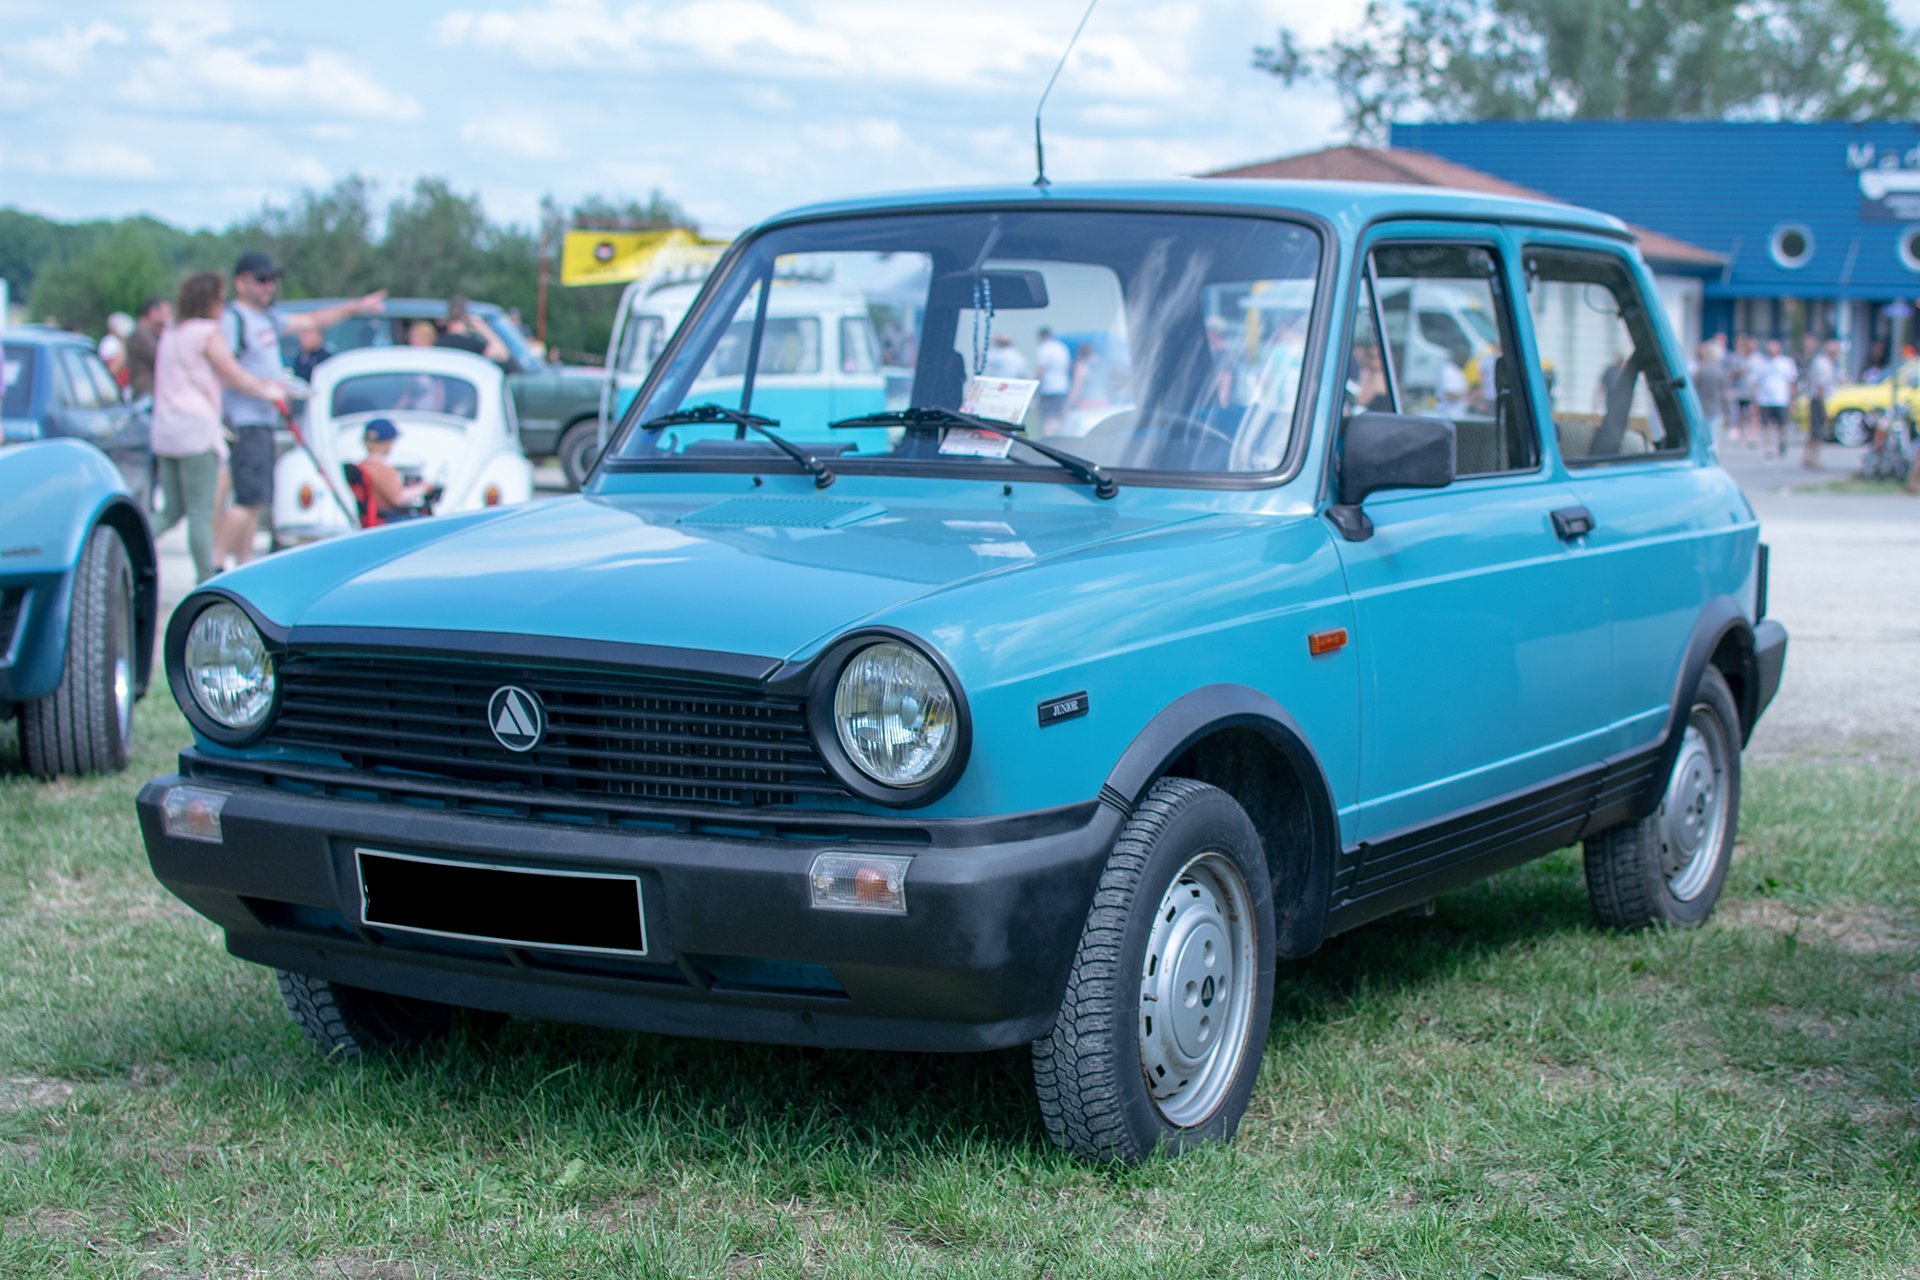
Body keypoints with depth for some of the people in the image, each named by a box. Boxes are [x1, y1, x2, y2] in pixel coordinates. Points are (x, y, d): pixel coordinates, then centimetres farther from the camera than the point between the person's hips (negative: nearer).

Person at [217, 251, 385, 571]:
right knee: (249, 498, -15)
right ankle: (216, 563, -13)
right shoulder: (233, 319, -10)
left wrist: (356, 307, 26)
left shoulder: (268, 318, 18)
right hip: (245, 421, -10)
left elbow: (311, 321, 28)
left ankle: (245, 566, 14)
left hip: (264, 421, 10)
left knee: (255, 501, 10)